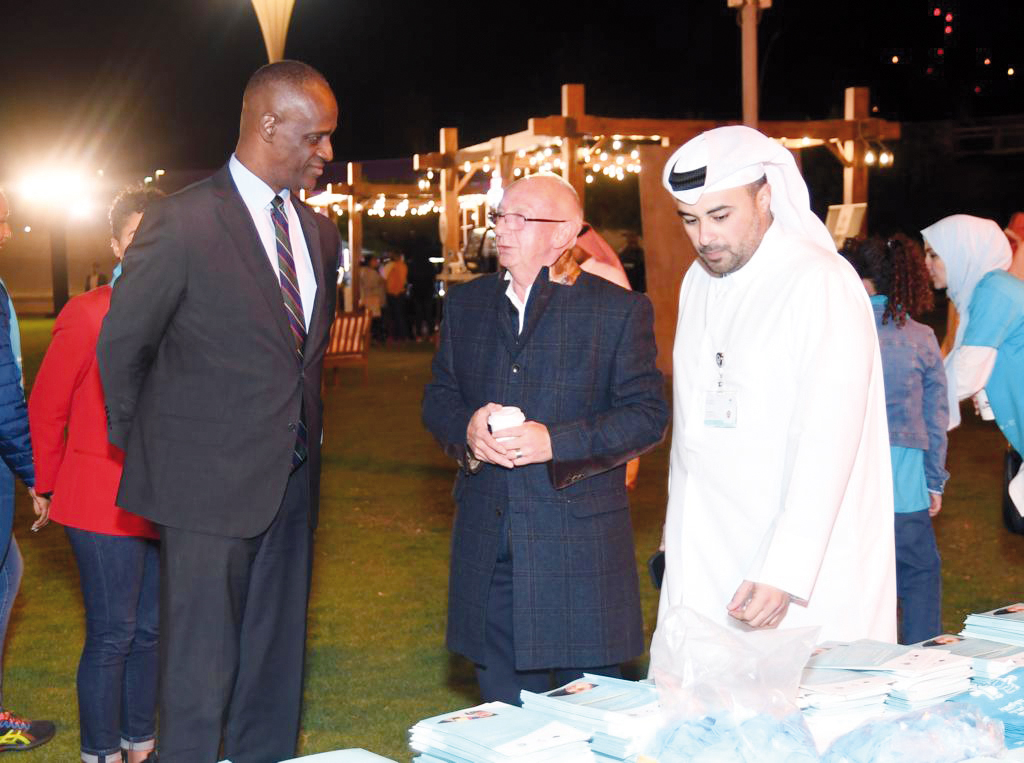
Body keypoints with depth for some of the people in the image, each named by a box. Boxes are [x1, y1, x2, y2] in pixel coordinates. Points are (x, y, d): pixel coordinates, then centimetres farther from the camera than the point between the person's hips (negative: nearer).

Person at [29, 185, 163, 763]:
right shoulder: (88, 314, -9)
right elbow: (45, 410, -1)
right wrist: (53, 486, 4)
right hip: (105, 505, -4)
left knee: (150, 629, 15)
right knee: (112, 636, 2)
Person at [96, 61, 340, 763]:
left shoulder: (319, 232, 10)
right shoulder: (182, 222, -12)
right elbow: (121, 345, -3)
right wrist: (139, 442, 6)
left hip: (292, 481, 7)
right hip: (209, 484, -6)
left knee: (276, 672, 14)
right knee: (200, 678, 0)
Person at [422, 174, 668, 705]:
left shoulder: (621, 310, -3)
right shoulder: (465, 304, 12)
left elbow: (647, 415, -7)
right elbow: (437, 398, 14)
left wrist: (554, 441, -19)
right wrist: (466, 428, -10)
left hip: (579, 539, -4)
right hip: (487, 539, 4)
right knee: (504, 707, 12)